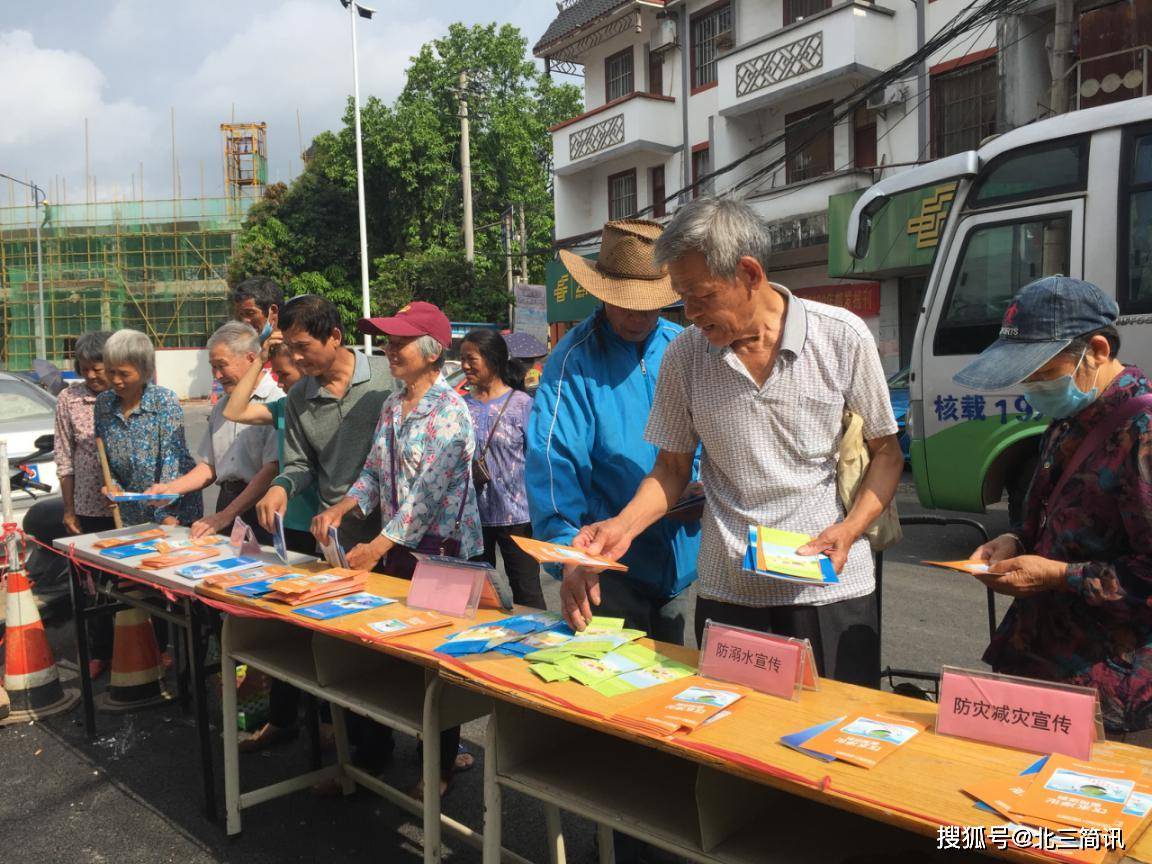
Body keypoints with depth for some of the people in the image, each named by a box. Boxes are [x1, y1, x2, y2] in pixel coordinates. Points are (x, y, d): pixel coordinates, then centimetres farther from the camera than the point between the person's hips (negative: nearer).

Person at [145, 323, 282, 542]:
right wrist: (170, 489, 6)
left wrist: (226, 515, -16)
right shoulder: (221, 407, 19)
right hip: (226, 503, 6)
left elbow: (272, 469, -16)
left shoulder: (276, 402, -9)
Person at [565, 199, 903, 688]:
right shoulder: (685, 355, -2)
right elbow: (673, 466, 7)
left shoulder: (842, 337, -7)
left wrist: (851, 528, -13)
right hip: (727, 594, 2)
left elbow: (885, 452, 3)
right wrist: (623, 527, -9)